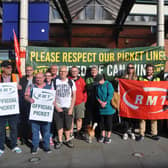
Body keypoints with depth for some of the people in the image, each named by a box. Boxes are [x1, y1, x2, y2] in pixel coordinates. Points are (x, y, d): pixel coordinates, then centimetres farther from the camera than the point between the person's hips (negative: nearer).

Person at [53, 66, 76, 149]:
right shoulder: (54, 82, 1)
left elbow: (74, 96, 4)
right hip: (58, 108, 0)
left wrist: (71, 108, -3)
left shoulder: (71, 82, 4)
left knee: (68, 125, 3)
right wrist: (56, 107, -6)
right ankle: (59, 141, 18)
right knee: (59, 125, 4)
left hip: (68, 108, 0)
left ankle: (67, 140, 20)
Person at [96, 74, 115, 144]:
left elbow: (110, 95, -14)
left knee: (108, 122, 3)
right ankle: (103, 135, 26)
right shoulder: (98, 86, 7)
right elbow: (97, 96, 7)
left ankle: (108, 136, 15)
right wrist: (100, 101, -10)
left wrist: (105, 103, -16)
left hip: (108, 107, -5)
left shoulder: (108, 85, -9)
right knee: (102, 121, 11)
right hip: (101, 107, 5)